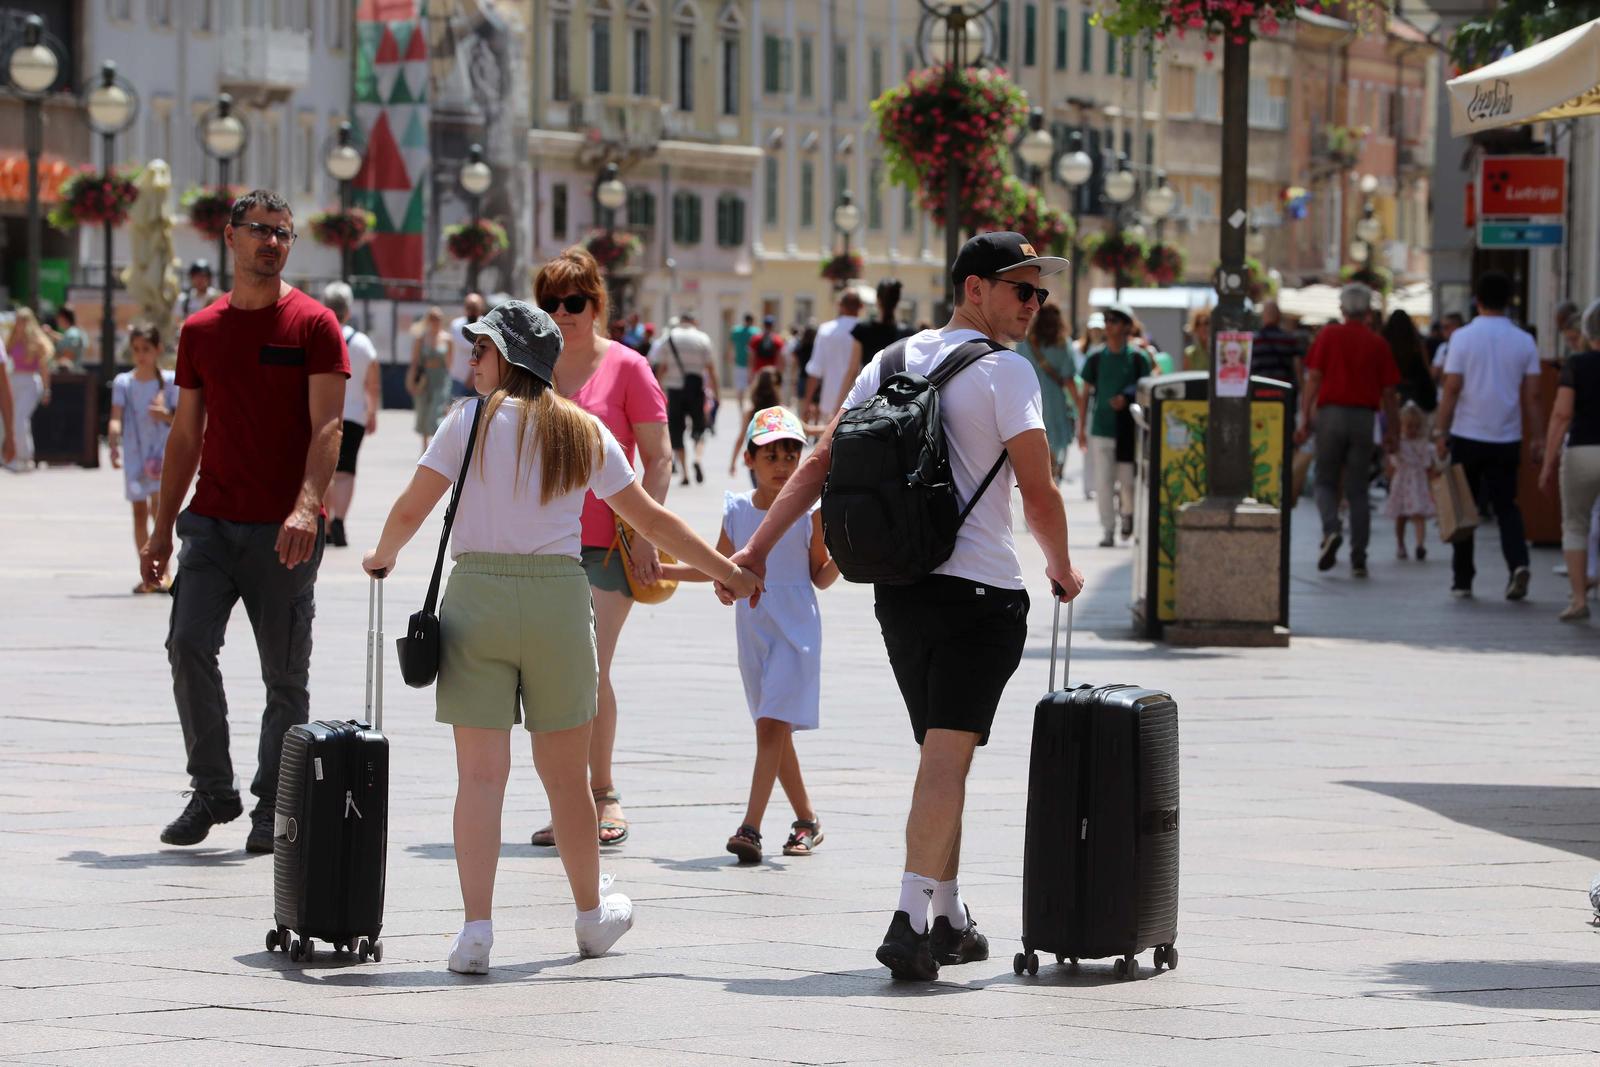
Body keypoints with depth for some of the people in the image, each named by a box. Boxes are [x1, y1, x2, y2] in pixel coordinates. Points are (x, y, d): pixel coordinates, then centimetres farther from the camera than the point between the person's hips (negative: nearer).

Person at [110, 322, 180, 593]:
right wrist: (114, 446, -23)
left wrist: (166, 416, -18)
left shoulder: (169, 381, 1)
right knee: (139, 512, 5)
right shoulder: (123, 382, 3)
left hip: (162, 450, -2)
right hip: (134, 452, 2)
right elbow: (116, 418, -6)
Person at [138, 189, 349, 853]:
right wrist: (162, 528, 12)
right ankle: (211, 791, 2)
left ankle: (272, 809, 12)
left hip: (284, 530, -3)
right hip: (212, 522, 3)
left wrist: (306, 507, -24)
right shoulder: (200, 331, 11)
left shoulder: (314, 325, -1)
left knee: (285, 674, 2)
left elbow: (326, 427, -9)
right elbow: (186, 435, 16)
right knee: (188, 647, -11)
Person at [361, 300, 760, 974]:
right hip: (558, 596, 2)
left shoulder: (471, 420, 0)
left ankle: (476, 928, -8)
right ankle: (592, 914, 28)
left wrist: (382, 558, 20)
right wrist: (727, 571, 22)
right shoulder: (585, 433, 8)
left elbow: (410, 511, -1)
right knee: (565, 770, 14)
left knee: (480, 772, -2)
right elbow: (650, 519, 12)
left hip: (477, 595, -2)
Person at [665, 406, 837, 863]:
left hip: (795, 630, -5)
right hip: (752, 628, 5)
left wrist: (840, 555, -18)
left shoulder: (809, 512, -6)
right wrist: (660, 570, 12)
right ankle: (807, 820, 21)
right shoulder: (736, 509, 4)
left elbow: (820, 577, 2)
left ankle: (750, 826, -18)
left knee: (772, 724, -13)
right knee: (774, 729, 9)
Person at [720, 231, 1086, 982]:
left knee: (943, 755, 18)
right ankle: (910, 919, -22)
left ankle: (949, 918, 24)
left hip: (899, 588, 7)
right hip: (980, 589, -7)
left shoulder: (892, 362, 13)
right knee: (948, 757, -11)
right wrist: (1061, 567, 6)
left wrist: (757, 548, 11)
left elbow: (819, 463, 10)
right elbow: (1038, 490, -11)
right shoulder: (1004, 371, -8)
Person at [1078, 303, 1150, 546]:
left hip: (1128, 428, -1)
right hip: (1101, 429, 1)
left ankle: (1127, 513, 32)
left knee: (1127, 480, 2)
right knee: (1103, 482, -2)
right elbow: (1085, 394, 10)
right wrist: (1081, 429, 7)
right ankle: (1108, 530, 4)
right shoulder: (1095, 357, 5)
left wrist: (1126, 398, -16)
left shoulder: (1138, 358, 0)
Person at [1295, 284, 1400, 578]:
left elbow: (1313, 379, -5)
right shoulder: (1378, 344, 5)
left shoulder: (1328, 335, 2)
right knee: (1358, 490, 6)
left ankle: (1331, 529, -18)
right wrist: (1390, 432, 13)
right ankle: (1358, 559, 2)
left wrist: (1304, 420, -3)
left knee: (1326, 482, 10)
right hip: (1364, 418, 1)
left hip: (1331, 413, -1)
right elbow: (1388, 392, 5)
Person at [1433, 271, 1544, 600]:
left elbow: (1452, 389, -9)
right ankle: (1518, 563, -15)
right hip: (1507, 438, 2)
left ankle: (1462, 579, 11)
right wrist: (1537, 438, 7)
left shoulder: (1463, 337, -6)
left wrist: (1440, 431, -3)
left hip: (1467, 437, -2)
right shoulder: (1524, 341, 2)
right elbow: (1532, 396, 1)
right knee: (1506, 506, 9)